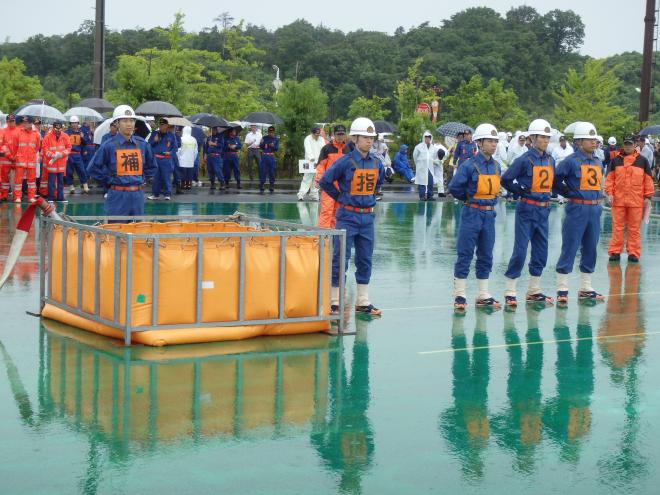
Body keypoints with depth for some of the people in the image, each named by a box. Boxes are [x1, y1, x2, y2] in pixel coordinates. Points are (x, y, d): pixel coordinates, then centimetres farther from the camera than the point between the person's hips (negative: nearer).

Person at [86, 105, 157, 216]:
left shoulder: (142, 144, 5)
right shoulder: (109, 145, -6)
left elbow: (152, 167, 20)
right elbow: (93, 168, -2)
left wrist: (142, 178, 9)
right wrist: (109, 180, -4)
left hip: (138, 196, 4)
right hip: (118, 196, -4)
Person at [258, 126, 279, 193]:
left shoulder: (276, 139, 6)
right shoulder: (264, 138, 7)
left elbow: (277, 148, -2)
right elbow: (261, 147, 6)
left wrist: (273, 146, -23)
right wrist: (261, 143, -15)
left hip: (271, 157, 0)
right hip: (264, 156, 0)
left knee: (272, 172, 4)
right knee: (262, 171, -2)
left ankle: (271, 187, 12)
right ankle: (261, 187, 3)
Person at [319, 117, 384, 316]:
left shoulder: (376, 163, 4)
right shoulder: (345, 161, -12)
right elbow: (325, 182, -6)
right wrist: (341, 198, 0)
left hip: (367, 216, 6)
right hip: (348, 216, -5)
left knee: (365, 260, 10)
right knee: (341, 259, -2)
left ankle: (363, 302, 19)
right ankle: (335, 302, 4)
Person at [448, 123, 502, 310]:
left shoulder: (496, 166, 6)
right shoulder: (469, 165, -13)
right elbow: (454, 187, -14)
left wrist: (492, 200, 8)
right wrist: (470, 198, -2)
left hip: (489, 215, 6)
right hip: (472, 214, -6)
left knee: (486, 256, 11)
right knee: (465, 254, -1)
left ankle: (483, 295, 20)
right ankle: (459, 295, 5)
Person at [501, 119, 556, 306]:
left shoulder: (550, 160, 7)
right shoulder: (525, 160, -12)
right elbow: (505, 179, -11)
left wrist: (547, 194, 10)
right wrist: (521, 191, -8)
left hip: (544, 210, 7)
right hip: (527, 210, -6)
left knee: (541, 251, 11)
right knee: (520, 251, -6)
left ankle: (534, 291, 23)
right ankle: (510, 292, 1)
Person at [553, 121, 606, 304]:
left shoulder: (598, 161, 11)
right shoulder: (571, 161, -10)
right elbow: (555, 180, -10)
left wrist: (598, 195, 11)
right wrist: (570, 193, -9)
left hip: (595, 209, 7)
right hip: (577, 209, -7)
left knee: (590, 248, 12)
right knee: (569, 248, -4)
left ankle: (585, 288, 22)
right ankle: (562, 289, 1)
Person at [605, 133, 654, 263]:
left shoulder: (642, 161, 5)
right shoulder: (615, 160, 7)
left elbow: (648, 179, 6)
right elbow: (609, 178, 7)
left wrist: (648, 196, 2)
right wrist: (609, 193, -3)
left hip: (636, 201, -1)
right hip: (618, 200, 1)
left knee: (634, 229, 3)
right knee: (617, 227, 4)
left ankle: (633, 253, 9)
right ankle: (615, 252, 9)